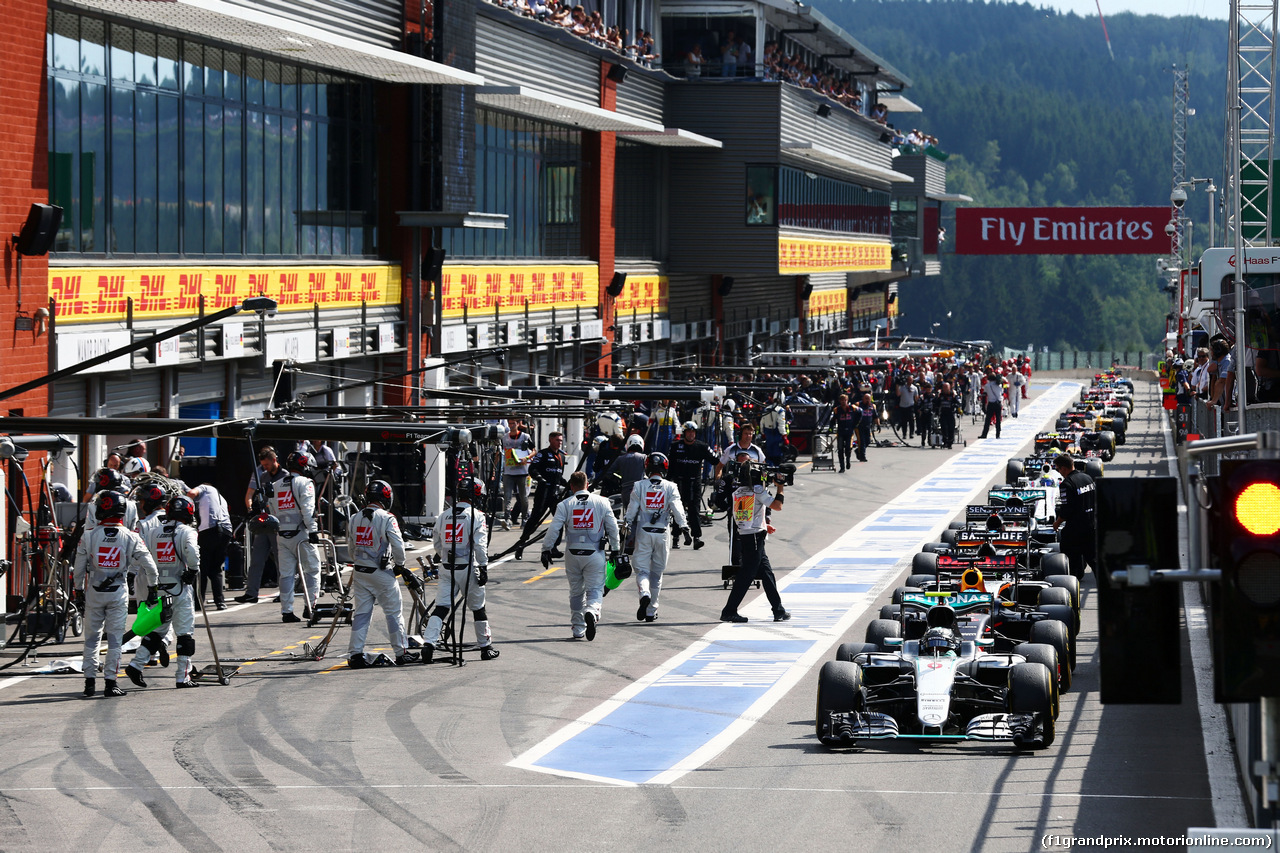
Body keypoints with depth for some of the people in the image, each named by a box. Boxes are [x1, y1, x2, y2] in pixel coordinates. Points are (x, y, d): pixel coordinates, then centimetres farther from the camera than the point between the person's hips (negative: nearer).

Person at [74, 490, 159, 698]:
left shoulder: (88, 536, -7)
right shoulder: (130, 538, -7)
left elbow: (79, 567, -1)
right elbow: (149, 566, -5)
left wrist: (78, 590, 14)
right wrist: (152, 589, 9)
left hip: (94, 593, 0)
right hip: (118, 593, 0)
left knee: (92, 637, 10)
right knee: (115, 638, 5)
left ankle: (90, 681, 11)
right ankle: (110, 682, 5)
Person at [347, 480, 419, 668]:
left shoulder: (356, 519, 6)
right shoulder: (387, 519, -11)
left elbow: (352, 547, 12)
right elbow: (398, 545, -14)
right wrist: (399, 566, 3)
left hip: (360, 573, 5)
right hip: (381, 573, -5)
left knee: (361, 613, 9)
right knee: (394, 612, 6)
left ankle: (355, 654, 4)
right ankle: (401, 653, 10)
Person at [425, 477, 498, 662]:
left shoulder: (444, 516, 7)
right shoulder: (475, 516, -8)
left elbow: (436, 543, 12)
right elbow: (479, 545, -13)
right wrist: (483, 568, -8)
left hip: (446, 568, 3)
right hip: (467, 567, -3)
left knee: (441, 607, 2)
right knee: (478, 608, 11)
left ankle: (428, 643, -15)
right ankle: (486, 648, 21)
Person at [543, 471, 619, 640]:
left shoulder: (564, 505, -2)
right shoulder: (601, 502, 1)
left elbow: (554, 529, -7)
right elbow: (612, 527, 3)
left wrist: (546, 550, 1)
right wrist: (614, 549, 13)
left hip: (573, 554, 1)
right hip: (595, 554, -1)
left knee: (576, 591, 14)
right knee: (595, 588, 3)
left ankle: (578, 629, 17)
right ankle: (592, 611, -28)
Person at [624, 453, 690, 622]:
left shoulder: (639, 486, 0)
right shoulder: (670, 487, -1)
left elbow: (631, 511, 2)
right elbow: (678, 510, -9)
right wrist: (685, 530, -8)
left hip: (643, 533, -1)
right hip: (662, 533, 1)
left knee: (642, 570, 3)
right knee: (657, 573, 11)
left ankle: (644, 594, -30)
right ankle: (651, 612, 15)